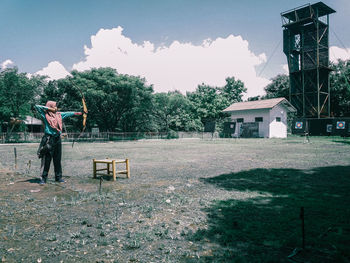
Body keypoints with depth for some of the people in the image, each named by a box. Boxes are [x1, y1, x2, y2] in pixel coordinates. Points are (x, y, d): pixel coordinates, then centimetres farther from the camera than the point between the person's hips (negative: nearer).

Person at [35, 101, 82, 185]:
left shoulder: (59, 115, 13)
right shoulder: (45, 115, -1)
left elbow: (67, 113, 23)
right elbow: (37, 106, -7)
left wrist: (76, 113, 26)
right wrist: (48, 108, -4)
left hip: (57, 139, 5)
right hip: (49, 139, -5)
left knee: (57, 159, 10)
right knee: (46, 160, -4)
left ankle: (58, 177, 18)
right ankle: (43, 178, 2)